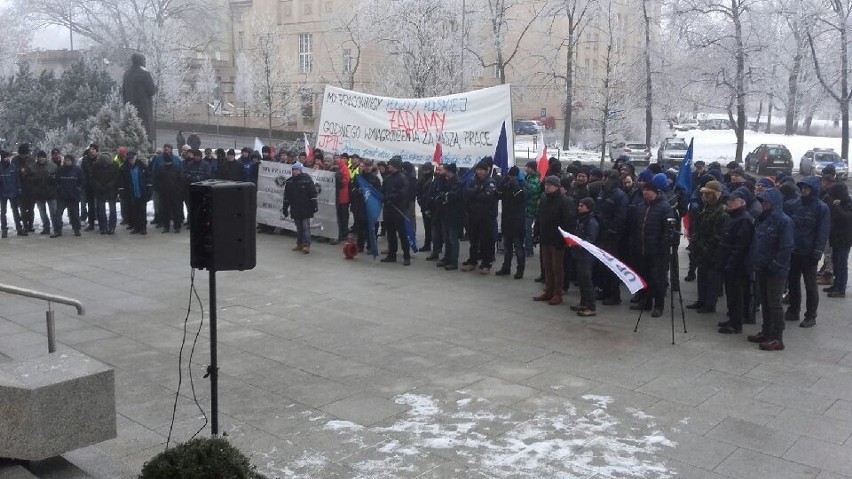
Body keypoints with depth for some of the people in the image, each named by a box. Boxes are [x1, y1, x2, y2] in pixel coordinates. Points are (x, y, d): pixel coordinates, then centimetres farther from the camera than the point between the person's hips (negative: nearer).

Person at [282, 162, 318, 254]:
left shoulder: (307, 179, -7)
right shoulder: (289, 181, 7)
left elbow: (313, 193, -8)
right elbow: (286, 197, 12)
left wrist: (314, 205, -11)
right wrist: (285, 208, 12)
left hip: (306, 208, -5)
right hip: (295, 209, 5)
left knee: (306, 226, -6)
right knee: (298, 227, 12)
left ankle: (306, 245, -4)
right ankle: (300, 244, 21)